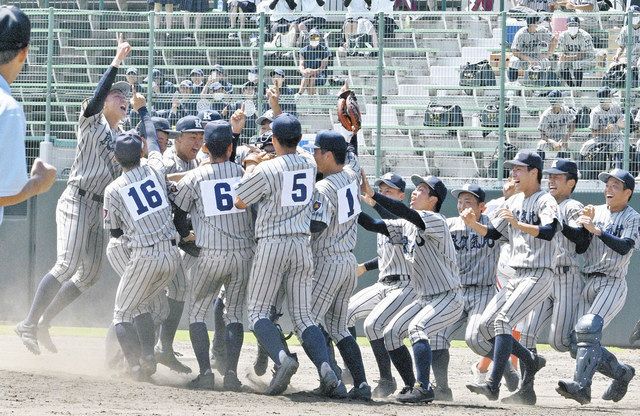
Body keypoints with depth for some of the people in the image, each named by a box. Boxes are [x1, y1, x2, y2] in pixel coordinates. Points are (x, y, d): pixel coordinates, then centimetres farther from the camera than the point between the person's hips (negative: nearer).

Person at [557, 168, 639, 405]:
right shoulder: (595, 212, 15)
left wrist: (597, 230, -26)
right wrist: (584, 221, -9)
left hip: (612, 284, -6)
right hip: (587, 283, 6)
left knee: (588, 328, -28)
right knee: (578, 346, 1)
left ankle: (582, 387, -33)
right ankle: (621, 373, 22)